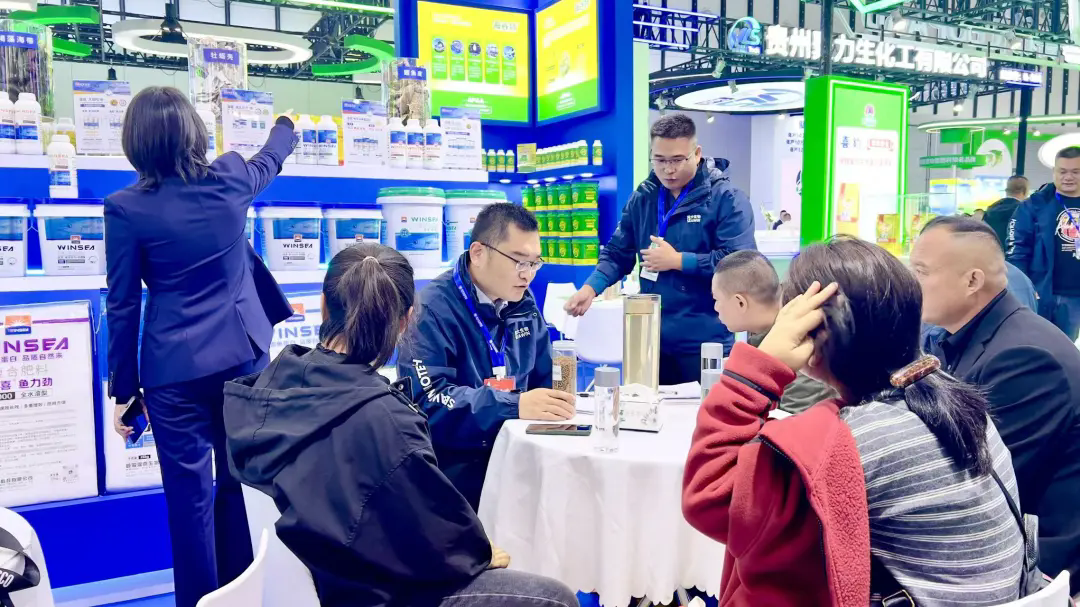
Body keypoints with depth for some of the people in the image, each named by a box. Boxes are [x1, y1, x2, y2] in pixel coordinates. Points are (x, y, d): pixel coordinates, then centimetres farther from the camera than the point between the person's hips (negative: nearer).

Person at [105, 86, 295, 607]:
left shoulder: (126, 208, -10)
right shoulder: (231, 180, -2)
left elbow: (123, 307, -5)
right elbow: (269, 162, 23)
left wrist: (123, 390, 5)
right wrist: (284, 126, 46)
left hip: (175, 369, -4)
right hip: (242, 354, 4)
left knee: (190, 497, 8)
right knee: (240, 485, 17)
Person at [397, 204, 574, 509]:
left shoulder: (524, 303, 9)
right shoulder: (433, 309, -12)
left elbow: (543, 379, 16)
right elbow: (426, 400, -23)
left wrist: (557, 401, -7)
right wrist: (515, 406, -31)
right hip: (455, 469, -6)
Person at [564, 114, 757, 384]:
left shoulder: (727, 198, -8)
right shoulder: (642, 198, 8)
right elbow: (617, 254, 10)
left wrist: (677, 260, -14)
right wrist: (591, 287, -8)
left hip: (705, 343, -5)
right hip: (651, 338, 5)